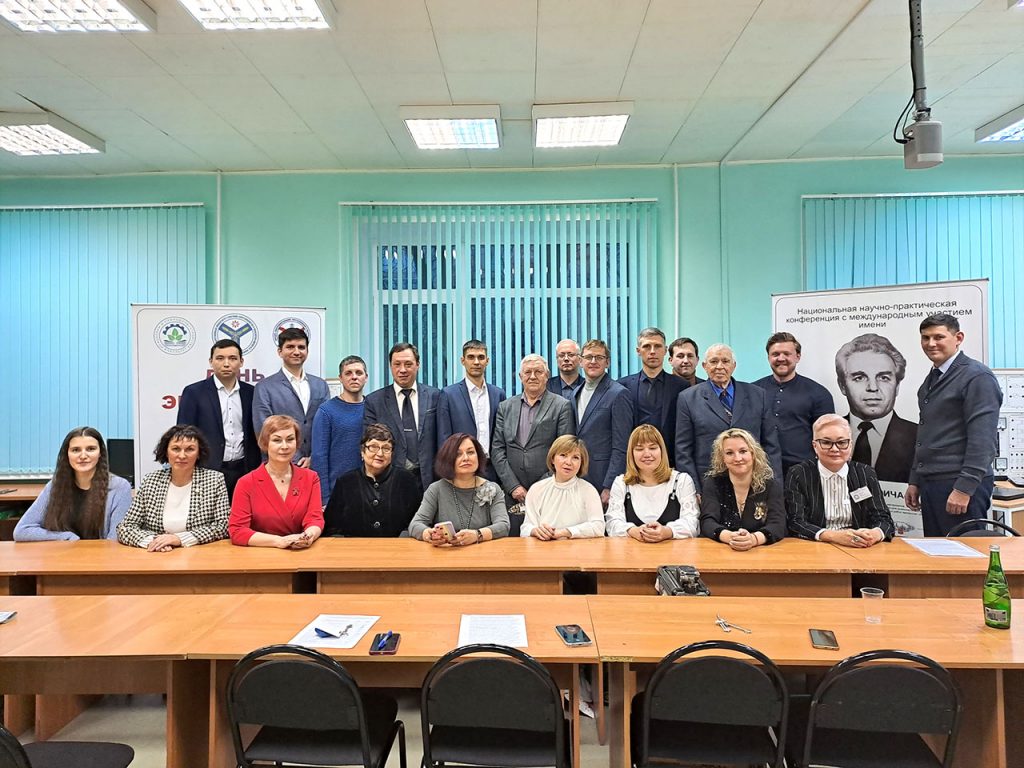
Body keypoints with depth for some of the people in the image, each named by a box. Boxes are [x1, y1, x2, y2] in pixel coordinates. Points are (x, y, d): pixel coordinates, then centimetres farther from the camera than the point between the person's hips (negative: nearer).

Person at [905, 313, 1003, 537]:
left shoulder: (977, 376, -10)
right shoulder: (932, 379, 15)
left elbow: (983, 439, -17)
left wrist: (964, 489, -20)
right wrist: (915, 481, 18)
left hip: (961, 485, -8)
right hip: (930, 484, 8)